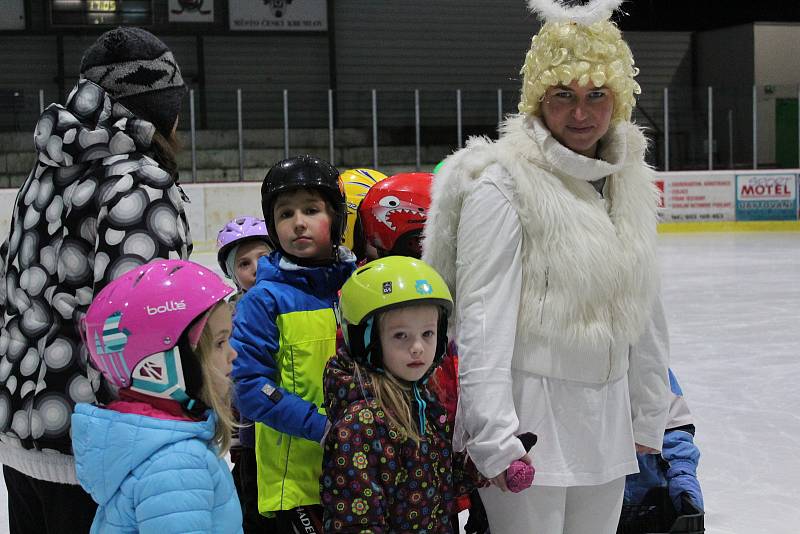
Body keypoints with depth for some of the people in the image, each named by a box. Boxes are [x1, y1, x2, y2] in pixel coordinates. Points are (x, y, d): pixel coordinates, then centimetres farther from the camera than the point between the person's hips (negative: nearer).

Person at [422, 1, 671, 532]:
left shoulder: (629, 180, 9)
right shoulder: (502, 182, -13)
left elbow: (645, 309, 15)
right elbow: (483, 315, -17)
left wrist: (649, 418, 17)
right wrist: (494, 434, -21)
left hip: (607, 418, 7)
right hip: (529, 412, -7)